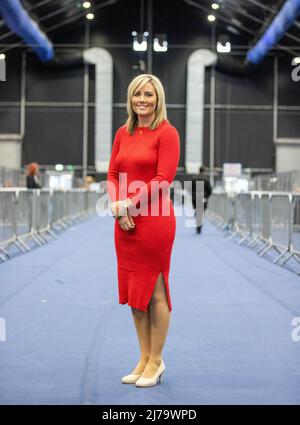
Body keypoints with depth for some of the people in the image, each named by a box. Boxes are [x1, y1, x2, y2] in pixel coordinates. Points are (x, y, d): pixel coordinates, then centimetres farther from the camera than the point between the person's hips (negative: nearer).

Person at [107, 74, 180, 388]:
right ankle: (144, 358, 25)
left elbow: (163, 179, -14)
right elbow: (113, 174, 10)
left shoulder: (167, 133, -7)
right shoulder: (123, 133, 11)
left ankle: (156, 361, 15)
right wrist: (116, 205, -8)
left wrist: (129, 203, -16)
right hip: (124, 221, 7)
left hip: (154, 219, -7)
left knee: (154, 291, 2)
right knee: (133, 290, 12)